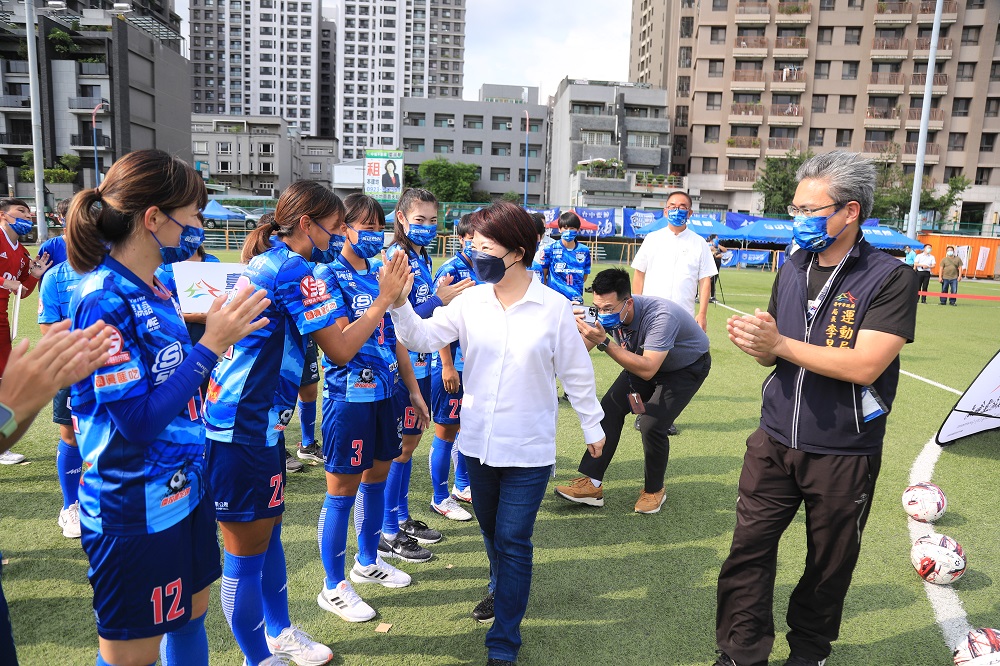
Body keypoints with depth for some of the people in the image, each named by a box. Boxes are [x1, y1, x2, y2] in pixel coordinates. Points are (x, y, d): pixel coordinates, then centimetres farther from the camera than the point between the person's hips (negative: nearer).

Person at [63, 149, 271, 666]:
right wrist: (211, 345, -24)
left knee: (189, 616, 22)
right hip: (135, 512, -8)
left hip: (184, 487, 8)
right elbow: (138, 420, -24)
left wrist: (221, 323, 3)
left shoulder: (154, 289, 6)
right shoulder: (104, 301, -22)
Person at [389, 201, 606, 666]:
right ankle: (502, 588, 50)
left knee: (513, 540, 2)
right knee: (490, 529, 22)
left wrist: (592, 426, 7)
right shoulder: (471, 301, -3)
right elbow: (425, 337, -13)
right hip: (478, 441, 4)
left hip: (529, 449, -4)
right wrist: (400, 304, -30)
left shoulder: (553, 308, -10)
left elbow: (576, 373, -1)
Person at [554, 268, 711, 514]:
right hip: (646, 360, 6)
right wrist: (577, 329, -40)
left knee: (652, 424, -20)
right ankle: (592, 484, -3)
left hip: (688, 367, -6)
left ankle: (654, 490, 6)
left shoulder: (661, 316, -40)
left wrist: (604, 342, -50)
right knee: (611, 408, -8)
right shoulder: (610, 312, -20)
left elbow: (647, 370, -46)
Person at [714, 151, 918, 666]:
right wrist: (755, 343, -12)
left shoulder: (890, 279, -11)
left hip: (844, 455, -4)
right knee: (748, 547, 2)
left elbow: (865, 366, -23)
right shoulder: (792, 269, 6)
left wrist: (780, 343, -23)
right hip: (775, 441, 4)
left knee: (829, 565, 14)